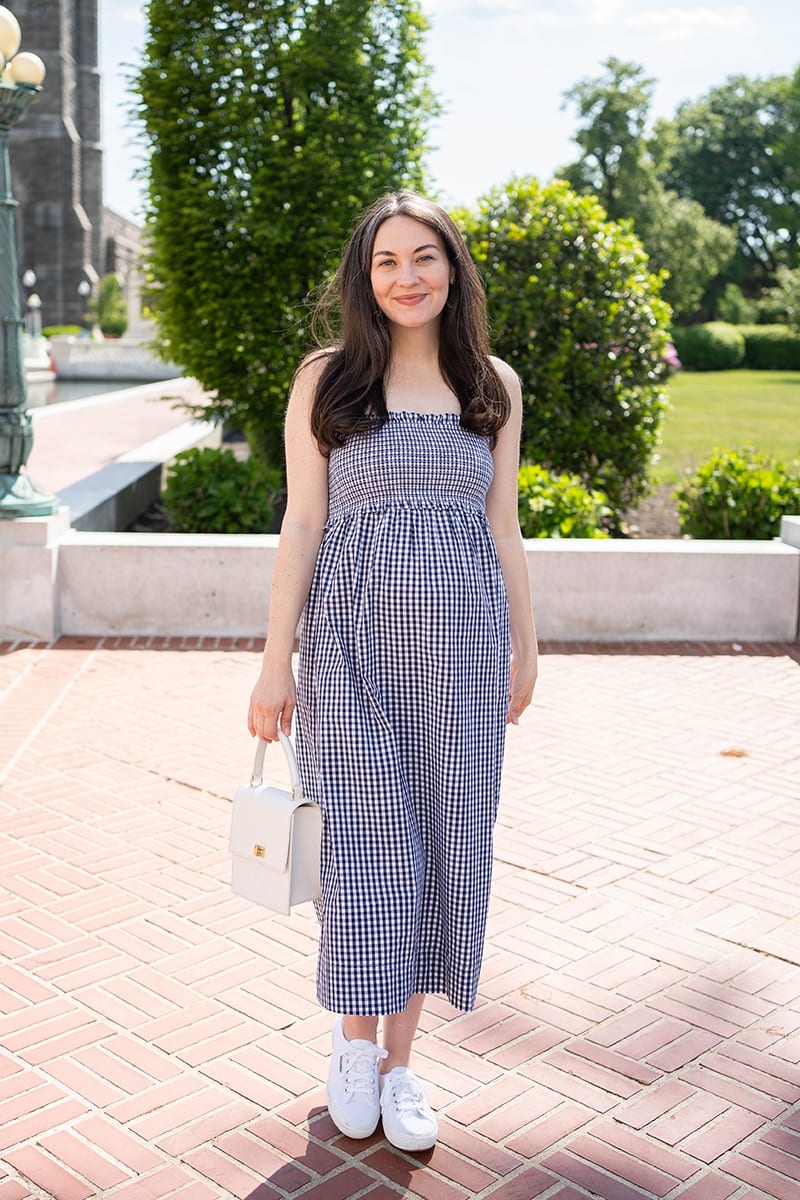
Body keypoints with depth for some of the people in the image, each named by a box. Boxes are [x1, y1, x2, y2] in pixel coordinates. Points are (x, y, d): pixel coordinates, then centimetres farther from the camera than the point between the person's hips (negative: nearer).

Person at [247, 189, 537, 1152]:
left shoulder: (494, 385, 9)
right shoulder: (326, 379, 2)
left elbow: (502, 526, 13)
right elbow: (301, 524, -1)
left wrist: (525, 647, 14)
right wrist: (277, 661, -4)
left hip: (463, 639, 3)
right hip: (354, 635, -2)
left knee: (445, 840, 6)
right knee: (368, 837, -1)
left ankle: (400, 1057, 23)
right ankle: (355, 1041, 24)